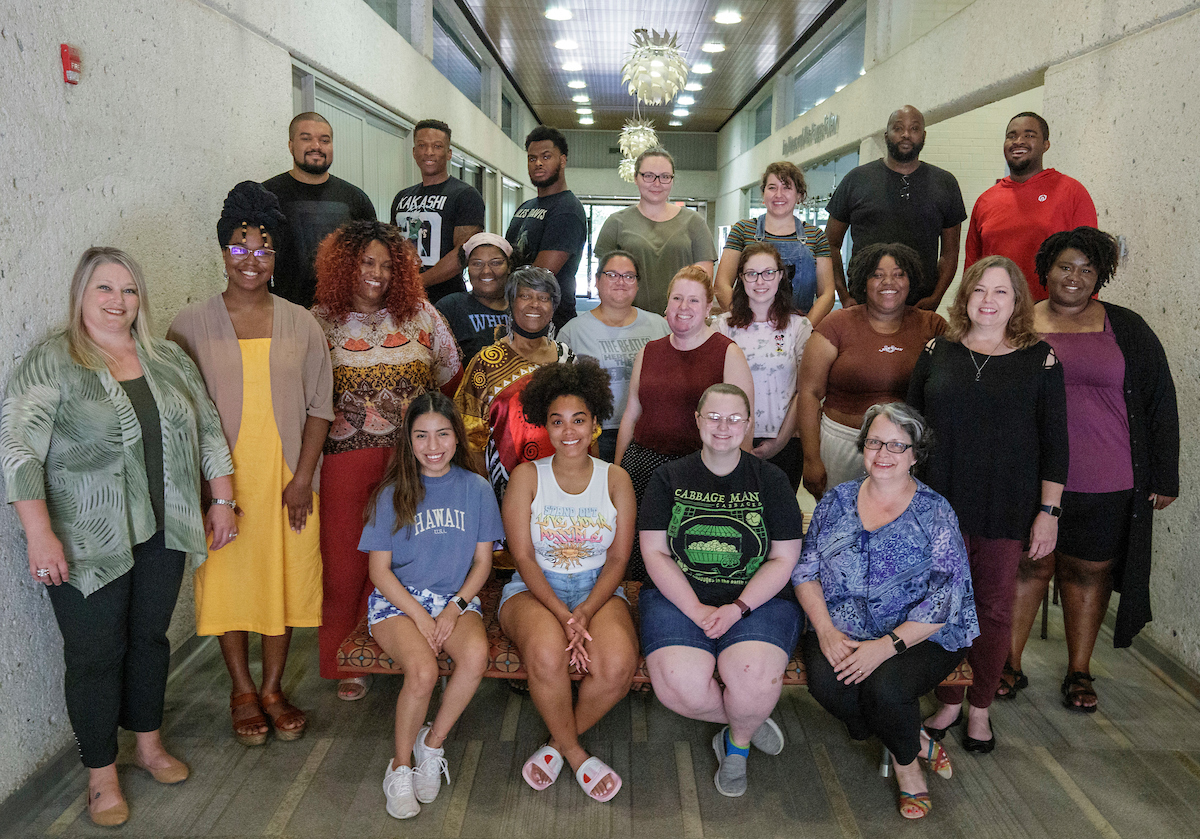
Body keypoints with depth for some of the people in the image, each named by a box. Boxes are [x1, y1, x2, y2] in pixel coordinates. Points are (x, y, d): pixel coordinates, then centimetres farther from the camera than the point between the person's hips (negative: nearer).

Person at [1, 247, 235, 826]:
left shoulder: (168, 360, 7)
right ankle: (100, 773, 24)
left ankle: (148, 744, 36)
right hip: (87, 544, -4)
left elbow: (208, 429, 12)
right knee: (95, 654, 6)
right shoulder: (50, 363, -8)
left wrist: (223, 500, 8)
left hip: (162, 534, 5)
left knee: (150, 638, 17)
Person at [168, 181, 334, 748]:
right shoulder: (192, 324, 0)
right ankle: (242, 691, 26)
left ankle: (273, 687, 26)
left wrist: (303, 477, -5)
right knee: (228, 579, 7)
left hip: (287, 479, 1)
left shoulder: (301, 324, 4)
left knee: (284, 577, 8)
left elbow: (319, 405, 3)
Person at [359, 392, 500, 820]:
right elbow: (379, 569, -1)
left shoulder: (476, 489, 3)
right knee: (423, 671, -30)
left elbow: (482, 561, 6)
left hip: (456, 597, 2)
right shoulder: (392, 493, -1)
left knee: (476, 654, -31)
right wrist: (419, 616, -13)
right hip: (398, 599, -2)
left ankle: (432, 742, -5)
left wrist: (455, 607, -10)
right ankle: (401, 764, -4)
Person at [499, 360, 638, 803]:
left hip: (599, 590, 1)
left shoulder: (615, 479, 4)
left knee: (617, 664, -29)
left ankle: (557, 743, 0)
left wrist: (585, 613, -16)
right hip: (535, 589, -1)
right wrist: (563, 616, -19)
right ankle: (576, 754, -6)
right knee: (546, 653, -34)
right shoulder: (527, 476, 0)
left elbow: (618, 559, 1)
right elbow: (524, 557, -6)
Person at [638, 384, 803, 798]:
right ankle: (748, 722, 7)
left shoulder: (771, 480, 7)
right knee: (680, 686, -27)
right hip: (678, 597, 0)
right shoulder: (670, 477, 7)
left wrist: (738, 607, -12)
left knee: (754, 680, -30)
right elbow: (654, 552, 1)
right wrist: (697, 610, -13)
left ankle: (736, 742, 7)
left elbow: (784, 559, 3)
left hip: (757, 599, 0)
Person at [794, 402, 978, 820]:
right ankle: (916, 741, 1)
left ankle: (906, 761, 4)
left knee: (885, 685, -31)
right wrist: (826, 630, -10)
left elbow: (944, 600, -9)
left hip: (919, 636, -3)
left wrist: (888, 644, -21)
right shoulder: (836, 500, 8)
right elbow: (805, 570, 7)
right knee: (825, 681, -27)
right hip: (842, 632, 3)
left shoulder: (935, 513, -2)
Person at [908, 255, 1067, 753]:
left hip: (1006, 508, -1)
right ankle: (948, 703, 26)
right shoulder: (938, 352, 5)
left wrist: (1049, 511, -3)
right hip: (938, 505, 1)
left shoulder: (1040, 358, 0)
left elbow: (1054, 440, 1)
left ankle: (980, 708, 28)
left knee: (994, 609, 8)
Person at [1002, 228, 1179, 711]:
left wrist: (1164, 476, 4)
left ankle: (1079, 672, 26)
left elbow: (1160, 403, 6)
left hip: (1107, 486, 1)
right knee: (1029, 566, 6)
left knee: (1088, 572, 11)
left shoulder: (1127, 330, 5)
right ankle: (1010, 665, 20)